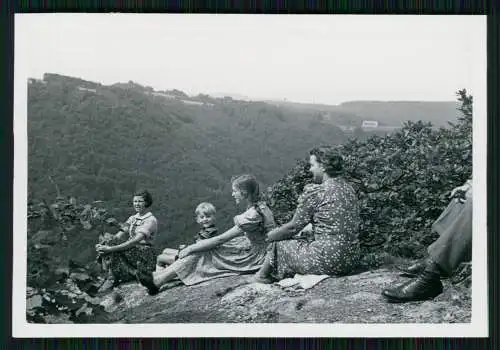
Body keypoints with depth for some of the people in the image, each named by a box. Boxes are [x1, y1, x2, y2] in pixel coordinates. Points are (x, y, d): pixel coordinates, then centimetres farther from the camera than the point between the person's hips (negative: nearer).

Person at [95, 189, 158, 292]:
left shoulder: (151, 220, -10)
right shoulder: (133, 218, 16)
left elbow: (136, 240, -23)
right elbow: (119, 235, 5)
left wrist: (111, 248, -29)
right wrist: (105, 245, -15)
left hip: (144, 254, -7)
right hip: (131, 251, 7)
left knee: (113, 252, -28)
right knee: (105, 250, -18)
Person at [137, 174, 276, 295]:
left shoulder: (252, 216, -25)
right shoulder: (260, 206, 5)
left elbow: (219, 239, -21)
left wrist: (191, 248, -13)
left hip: (253, 259, -9)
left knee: (199, 253, -10)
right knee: (200, 248, 0)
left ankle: (157, 281, -3)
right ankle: (158, 278, 0)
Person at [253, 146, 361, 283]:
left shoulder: (314, 192, -14)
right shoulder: (348, 188, 10)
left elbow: (293, 227, -8)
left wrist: (269, 235, 10)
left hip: (328, 261, -8)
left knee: (279, 243, 10)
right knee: (303, 236, 26)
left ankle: (263, 276, 33)